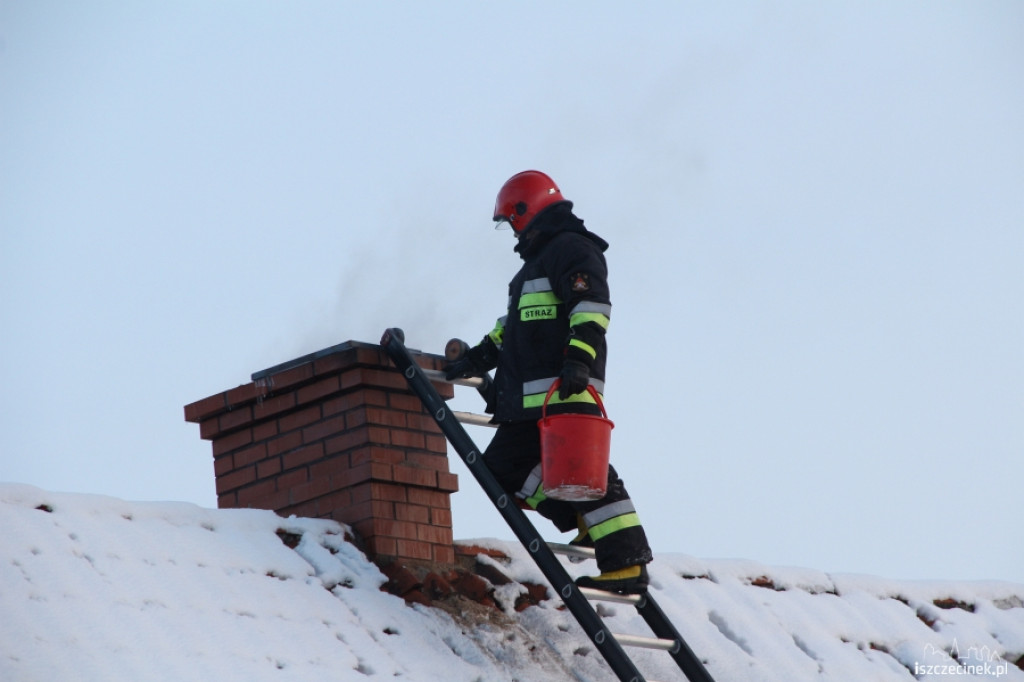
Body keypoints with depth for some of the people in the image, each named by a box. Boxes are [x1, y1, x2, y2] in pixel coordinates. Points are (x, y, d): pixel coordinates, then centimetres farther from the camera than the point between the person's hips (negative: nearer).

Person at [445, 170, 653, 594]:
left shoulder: (569, 248, -4)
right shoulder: (540, 259, 28)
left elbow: (592, 305, -19)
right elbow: (513, 325, 36)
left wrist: (579, 357, -29)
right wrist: (480, 357, 29)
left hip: (566, 390, -11)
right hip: (530, 400, 11)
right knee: (504, 464, 9)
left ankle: (628, 564, -18)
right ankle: (587, 524, 4)